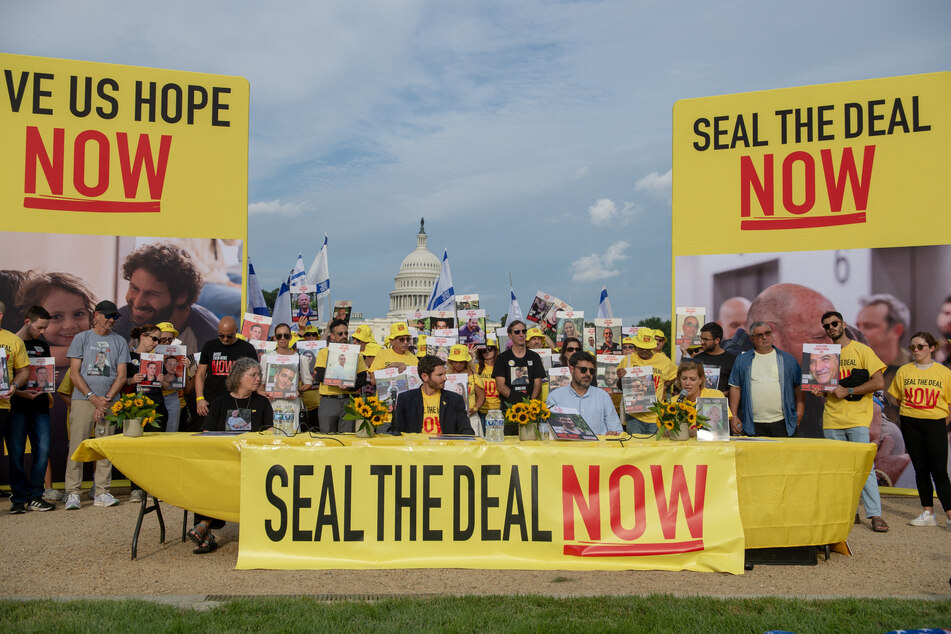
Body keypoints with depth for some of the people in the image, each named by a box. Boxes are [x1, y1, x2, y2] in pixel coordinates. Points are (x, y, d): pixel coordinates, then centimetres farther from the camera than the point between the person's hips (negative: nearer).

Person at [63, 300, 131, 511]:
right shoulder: (82, 338, 7)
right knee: (77, 446, -5)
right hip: (82, 399, -2)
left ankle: (102, 493, 6)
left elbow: (121, 376, 7)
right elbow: (74, 373, 1)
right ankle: (73, 493, 0)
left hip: (109, 401, 2)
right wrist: (93, 397, -8)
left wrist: (106, 399, -6)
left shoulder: (119, 341, 11)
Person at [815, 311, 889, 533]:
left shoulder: (861, 350, 1)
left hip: (857, 419, -4)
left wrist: (848, 391, -13)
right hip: (832, 420, 4)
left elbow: (879, 382, -6)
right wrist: (819, 391, 0)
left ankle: (875, 515, -4)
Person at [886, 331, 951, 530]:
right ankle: (928, 513, 13)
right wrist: (911, 415, 9)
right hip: (910, 424, 3)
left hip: (935, 424, -3)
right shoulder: (903, 371, 5)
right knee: (921, 469, 7)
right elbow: (898, 398, 13)